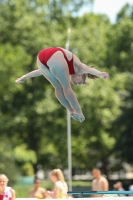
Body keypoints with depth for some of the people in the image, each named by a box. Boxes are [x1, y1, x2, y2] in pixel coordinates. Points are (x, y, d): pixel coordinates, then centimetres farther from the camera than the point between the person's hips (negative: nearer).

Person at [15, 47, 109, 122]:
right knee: (66, 88, 11)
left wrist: (25, 77, 52)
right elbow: (88, 69, 0)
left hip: (40, 57, 6)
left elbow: (43, 70, 44)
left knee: (59, 88, 19)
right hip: (55, 57, -6)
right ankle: (78, 112, 16)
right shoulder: (78, 68, 24)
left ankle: (72, 111, 27)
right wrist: (100, 74, -19)